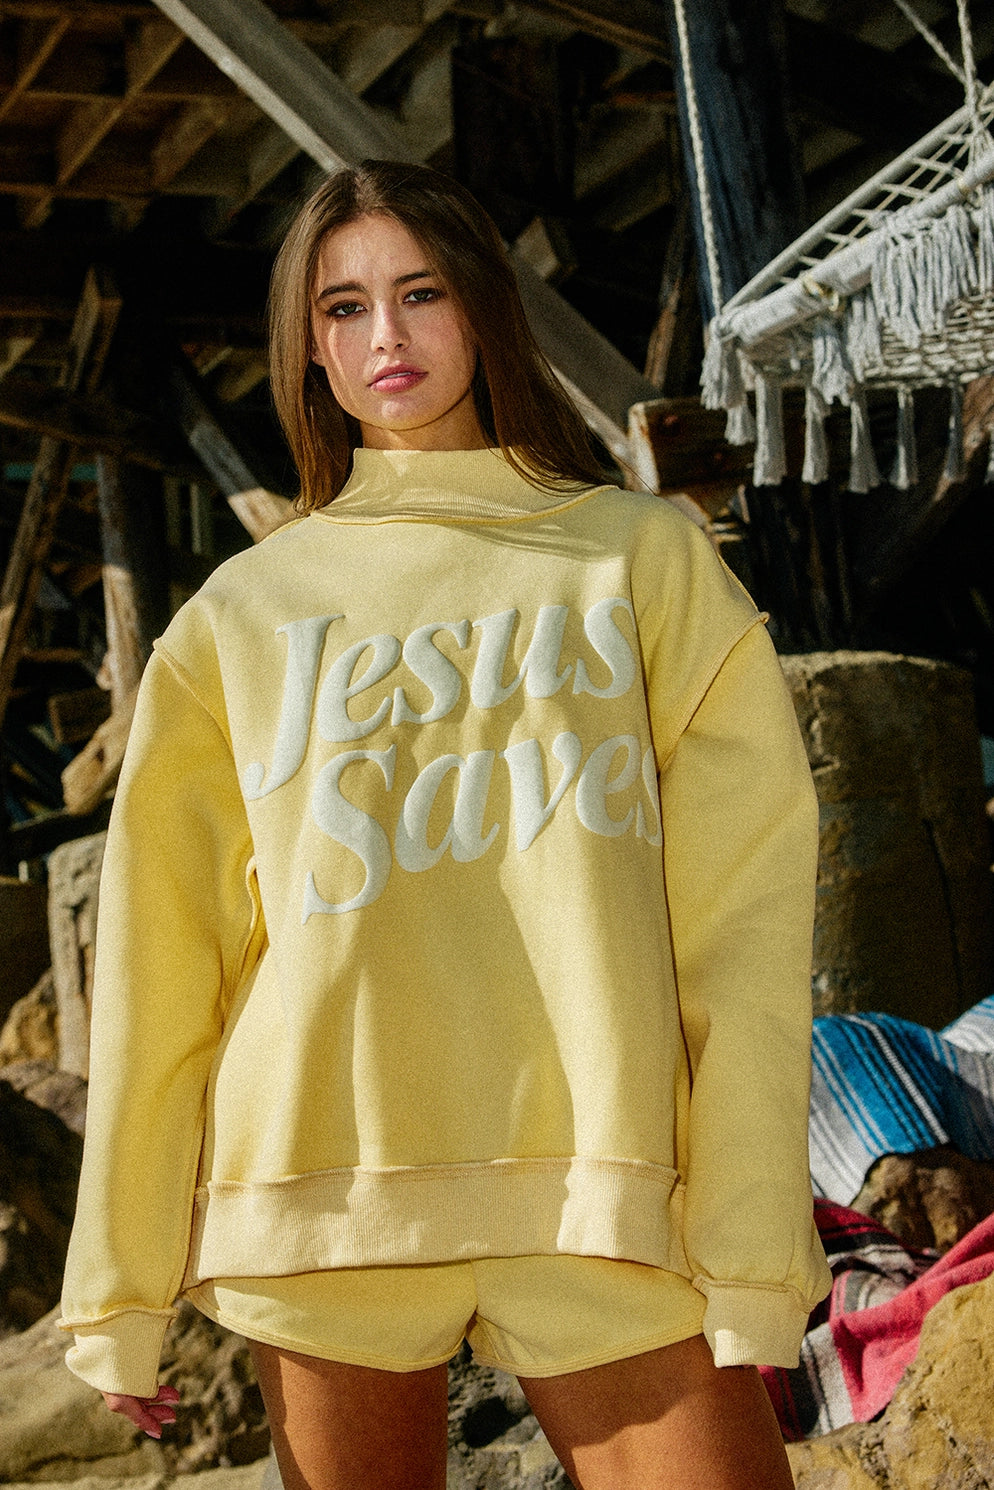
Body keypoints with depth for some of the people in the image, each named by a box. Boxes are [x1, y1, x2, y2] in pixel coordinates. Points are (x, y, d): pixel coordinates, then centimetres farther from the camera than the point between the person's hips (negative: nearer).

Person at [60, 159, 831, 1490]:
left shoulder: (644, 556, 11)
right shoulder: (243, 614, 14)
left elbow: (740, 902, 3)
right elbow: (163, 953, 10)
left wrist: (752, 1238, -7)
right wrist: (123, 1286, 4)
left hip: (600, 1177, -1)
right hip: (319, 1178, 1)